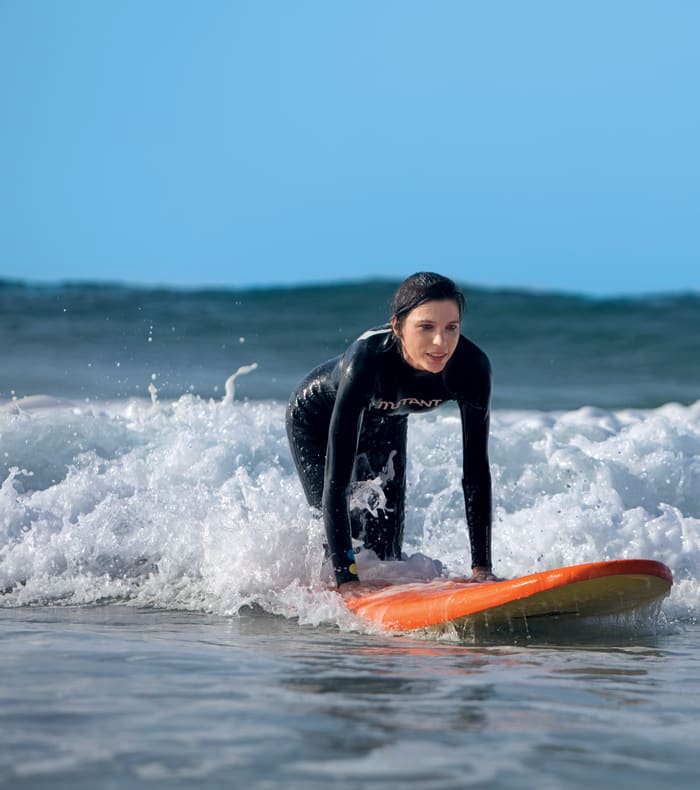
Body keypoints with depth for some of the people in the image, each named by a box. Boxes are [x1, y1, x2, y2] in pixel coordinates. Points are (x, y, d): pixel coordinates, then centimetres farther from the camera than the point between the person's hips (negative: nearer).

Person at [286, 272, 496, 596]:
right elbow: (337, 480, -46)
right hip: (316, 420, -4)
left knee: (386, 549, 5)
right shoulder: (368, 359, -45)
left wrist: (482, 567, -30)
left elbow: (476, 470, -26)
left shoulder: (471, 367, -34)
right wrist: (345, 578, -50)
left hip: (386, 425, 4)